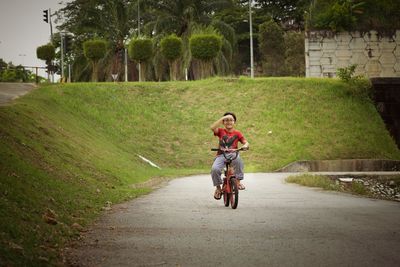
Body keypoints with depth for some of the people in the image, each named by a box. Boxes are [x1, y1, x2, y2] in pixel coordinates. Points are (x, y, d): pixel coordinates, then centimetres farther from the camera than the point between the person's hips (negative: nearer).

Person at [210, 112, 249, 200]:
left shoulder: (237, 133, 8)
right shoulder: (221, 131, 6)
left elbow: (245, 142, 1)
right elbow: (212, 127, -14)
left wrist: (245, 145, -24)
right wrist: (223, 118, -15)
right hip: (221, 155, 1)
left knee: (238, 159, -38)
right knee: (214, 169, -28)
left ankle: (238, 181, -23)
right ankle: (218, 188, -1)